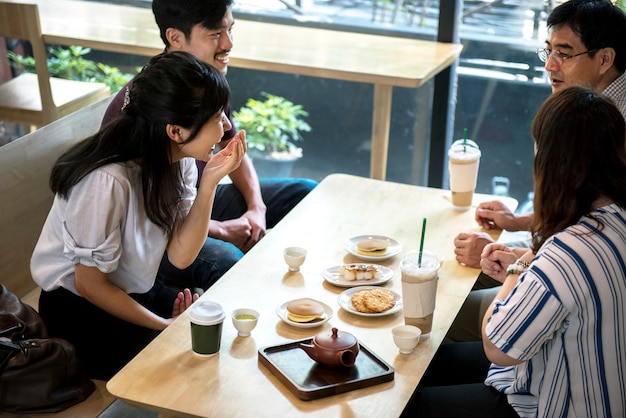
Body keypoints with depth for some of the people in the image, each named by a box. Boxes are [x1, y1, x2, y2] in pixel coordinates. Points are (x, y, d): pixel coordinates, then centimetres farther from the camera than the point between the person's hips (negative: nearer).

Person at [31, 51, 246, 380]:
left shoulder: (179, 159, -8)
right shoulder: (106, 181, -32)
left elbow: (181, 256, -14)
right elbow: (90, 284, -20)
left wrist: (209, 182, -24)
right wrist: (164, 325, -13)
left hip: (138, 291, 7)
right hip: (77, 307, -7)